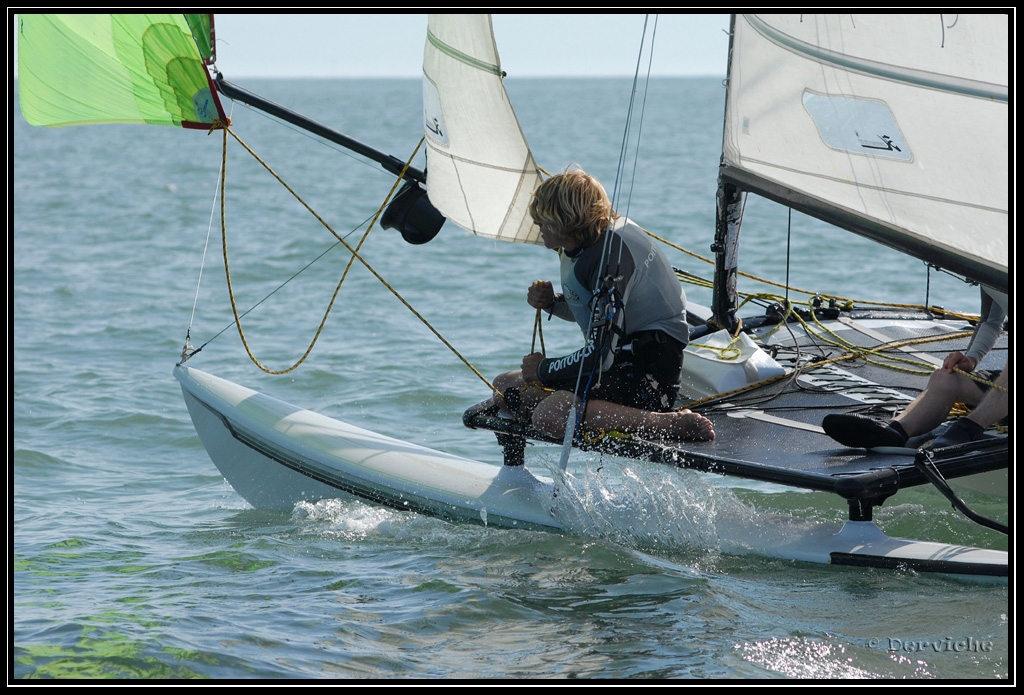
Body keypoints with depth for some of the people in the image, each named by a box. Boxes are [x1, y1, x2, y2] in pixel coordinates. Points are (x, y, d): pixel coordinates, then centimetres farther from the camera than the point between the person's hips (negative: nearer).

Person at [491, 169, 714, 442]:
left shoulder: (610, 255, -23)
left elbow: (600, 354, -25)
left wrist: (544, 369, -9)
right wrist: (551, 302, 5)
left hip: (648, 368, -11)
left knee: (549, 417, -32)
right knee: (505, 387, 9)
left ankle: (669, 423, -24)